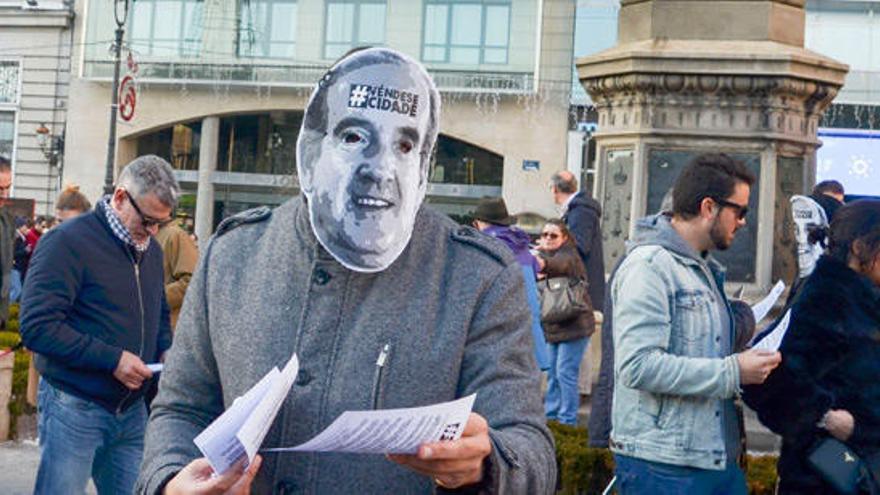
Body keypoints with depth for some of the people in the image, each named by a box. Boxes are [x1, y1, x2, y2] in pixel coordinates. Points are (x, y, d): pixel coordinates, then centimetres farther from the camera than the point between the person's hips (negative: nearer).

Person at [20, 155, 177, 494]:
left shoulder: (151, 249, 11)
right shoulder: (68, 241, -13)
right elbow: (37, 326, -20)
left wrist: (166, 352, 4)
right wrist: (112, 359, -22)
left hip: (132, 409, 7)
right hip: (74, 409, -7)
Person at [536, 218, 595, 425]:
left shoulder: (568, 255, -12)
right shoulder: (547, 254, 14)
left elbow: (559, 264, -38)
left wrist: (542, 262, -60)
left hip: (574, 325, -8)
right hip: (553, 326, 8)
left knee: (565, 372, -9)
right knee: (552, 373, 12)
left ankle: (568, 419, -2)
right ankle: (551, 414, 21)